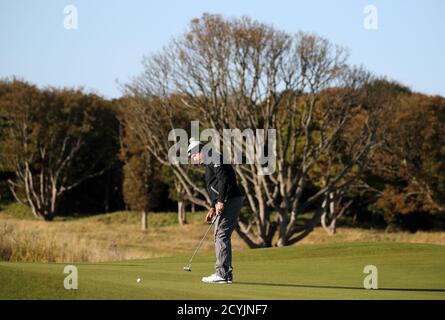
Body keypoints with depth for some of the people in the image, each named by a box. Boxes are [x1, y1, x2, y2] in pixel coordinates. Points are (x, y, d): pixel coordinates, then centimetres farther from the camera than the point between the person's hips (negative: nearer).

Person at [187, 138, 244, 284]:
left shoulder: (214, 159, -8)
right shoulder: (209, 163, 25)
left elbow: (224, 179, -20)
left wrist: (221, 202, -21)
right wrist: (213, 208, 18)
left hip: (230, 200, -11)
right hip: (229, 202, 11)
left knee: (221, 235, -11)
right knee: (222, 236, 13)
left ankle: (222, 274, -12)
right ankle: (227, 273, 16)